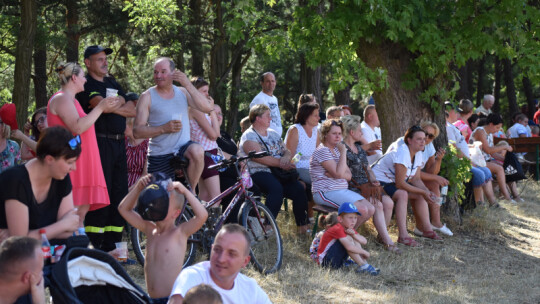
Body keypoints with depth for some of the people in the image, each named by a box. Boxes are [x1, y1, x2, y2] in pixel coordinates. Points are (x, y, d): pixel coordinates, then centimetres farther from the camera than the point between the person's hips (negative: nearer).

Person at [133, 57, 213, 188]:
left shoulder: (182, 92, 10)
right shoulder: (147, 96, 0)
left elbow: (208, 108, -6)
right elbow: (137, 131, -7)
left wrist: (188, 85, -14)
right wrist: (164, 128, -20)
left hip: (183, 148, 1)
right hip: (159, 156, -1)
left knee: (197, 151, -32)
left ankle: (191, 192, -14)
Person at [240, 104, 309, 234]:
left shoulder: (273, 134, 24)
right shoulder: (249, 136, 0)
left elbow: (287, 152, 19)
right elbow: (260, 157, -13)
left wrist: (286, 158, -6)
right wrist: (280, 163, -16)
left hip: (279, 172, 7)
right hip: (259, 173, -7)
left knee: (298, 189, -18)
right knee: (276, 188, -36)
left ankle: (302, 226, -14)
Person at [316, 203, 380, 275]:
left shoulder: (349, 229, 9)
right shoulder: (338, 229, -21)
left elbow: (364, 241, -2)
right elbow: (349, 247, -34)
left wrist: (353, 234, -20)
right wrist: (364, 252, -22)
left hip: (337, 261, 10)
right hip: (325, 261, -9)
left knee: (355, 239, 2)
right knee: (348, 238, -23)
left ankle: (364, 264, -12)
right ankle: (363, 266, -23)